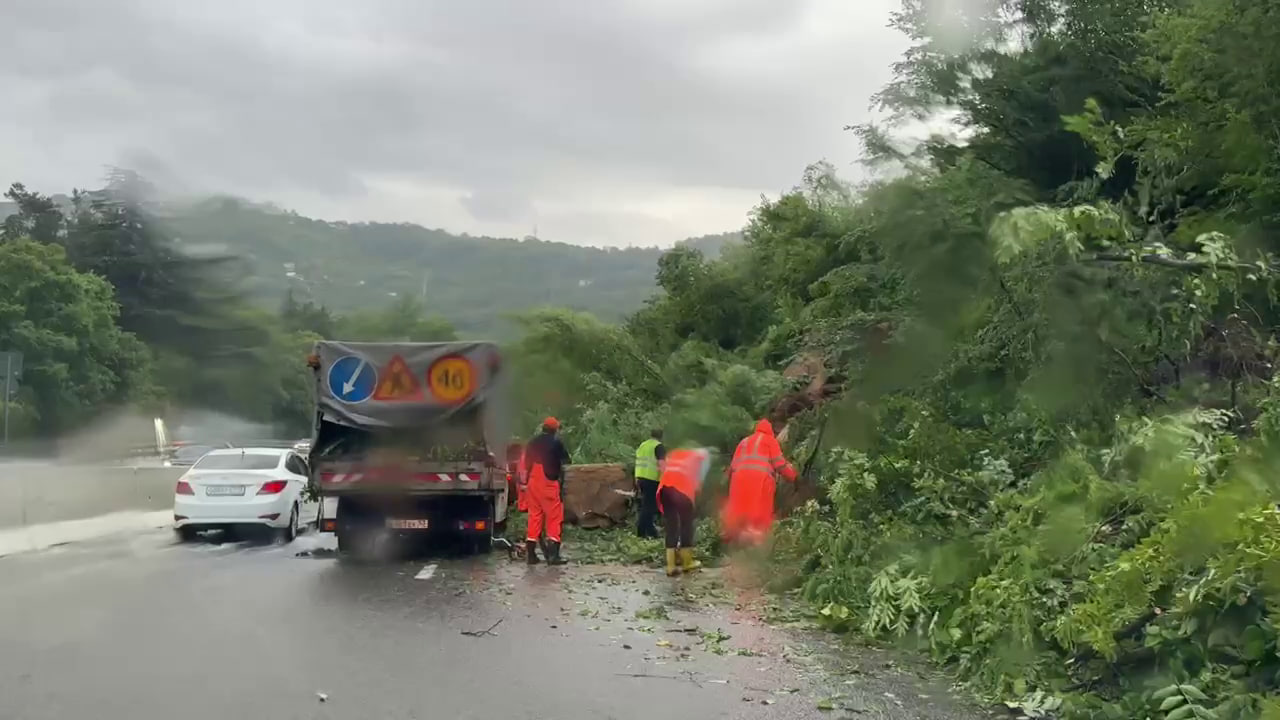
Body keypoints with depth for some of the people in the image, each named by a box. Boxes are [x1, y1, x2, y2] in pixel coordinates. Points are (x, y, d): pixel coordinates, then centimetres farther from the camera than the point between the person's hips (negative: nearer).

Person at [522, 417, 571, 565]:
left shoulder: (532, 443, 10)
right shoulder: (556, 442, -7)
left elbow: (525, 464, 13)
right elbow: (566, 460, -3)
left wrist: (525, 480, 19)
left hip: (533, 483, 6)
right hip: (549, 483, -6)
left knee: (534, 515, 11)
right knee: (554, 517, -2)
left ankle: (530, 553, 11)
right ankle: (553, 554, -8)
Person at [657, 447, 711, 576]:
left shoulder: (675, 453, 35)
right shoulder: (703, 454, 24)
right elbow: (701, 474, 10)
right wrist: (696, 489, 17)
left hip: (665, 485, 4)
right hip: (683, 485, -4)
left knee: (670, 525, 9)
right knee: (686, 523, 11)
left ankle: (671, 566, 5)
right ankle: (687, 562, 18)